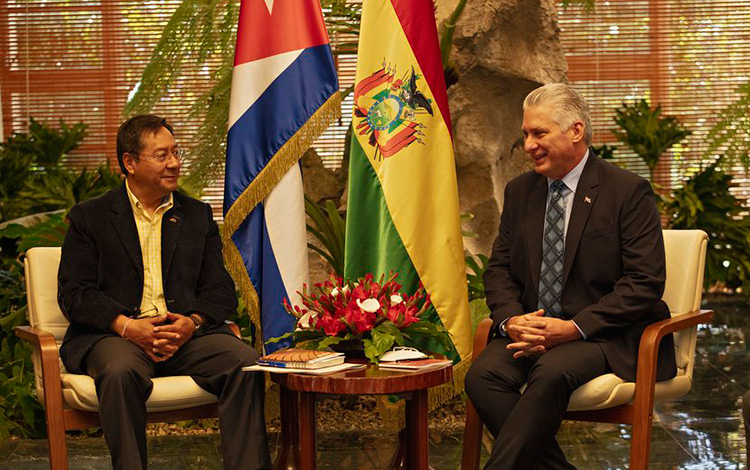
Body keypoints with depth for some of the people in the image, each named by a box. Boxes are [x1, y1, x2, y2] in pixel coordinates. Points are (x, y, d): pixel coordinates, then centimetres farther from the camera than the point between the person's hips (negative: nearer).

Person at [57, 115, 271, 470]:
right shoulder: (90, 218, 11)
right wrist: (127, 326, -16)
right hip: (113, 335, -2)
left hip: (188, 334, 3)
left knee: (245, 362, -26)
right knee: (121, 371, -37)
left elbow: (220, 290, 13)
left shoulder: (198, 216, 20)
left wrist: (193, 322, -10)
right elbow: (74, 293, 1)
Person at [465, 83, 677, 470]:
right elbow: (498, 268, 15)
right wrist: (511, 319, -9)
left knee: (552, 373, -36)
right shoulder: (520, 191, 14)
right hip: (531, 329, 5)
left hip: (605, 335, -5)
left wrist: (573, 328, -19)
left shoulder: (628, 191, -4)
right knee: (483, 374, -25)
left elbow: (645, 282, -10)